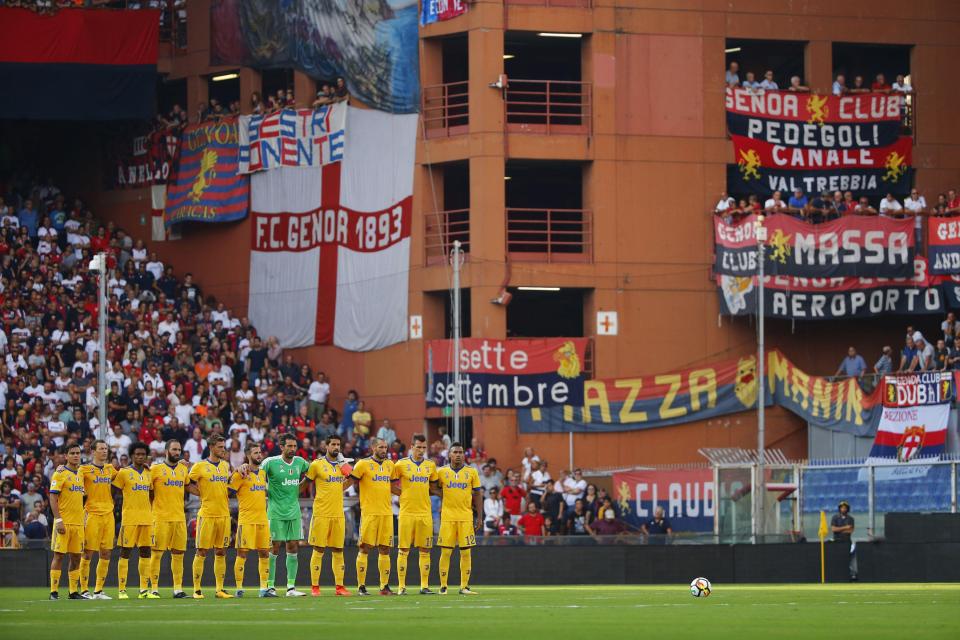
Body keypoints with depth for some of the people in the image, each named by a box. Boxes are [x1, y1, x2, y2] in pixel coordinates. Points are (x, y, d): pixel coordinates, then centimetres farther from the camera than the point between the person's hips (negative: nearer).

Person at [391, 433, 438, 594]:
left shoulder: (431, 465, 10)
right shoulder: (401, 465, -1)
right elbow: (391, 487, 4)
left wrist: (421, 493, 8)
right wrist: (405, 494, -4)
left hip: (425, 513, 3)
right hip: (406, 513, -3)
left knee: (425, 551, 3)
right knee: (403, 550, -2)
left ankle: (424, 585, 7)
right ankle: (401, 586, 0)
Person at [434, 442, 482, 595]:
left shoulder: (471, 472, 5)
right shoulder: (442, 472, 5)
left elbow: (477, 495, 8)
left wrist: (479, 517, 4)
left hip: (466, 517, 1)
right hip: (447, 517, -1)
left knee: (466, 552, 0)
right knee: (445, 552, -3)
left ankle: (464, 586, 6)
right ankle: (443, 586, 3)